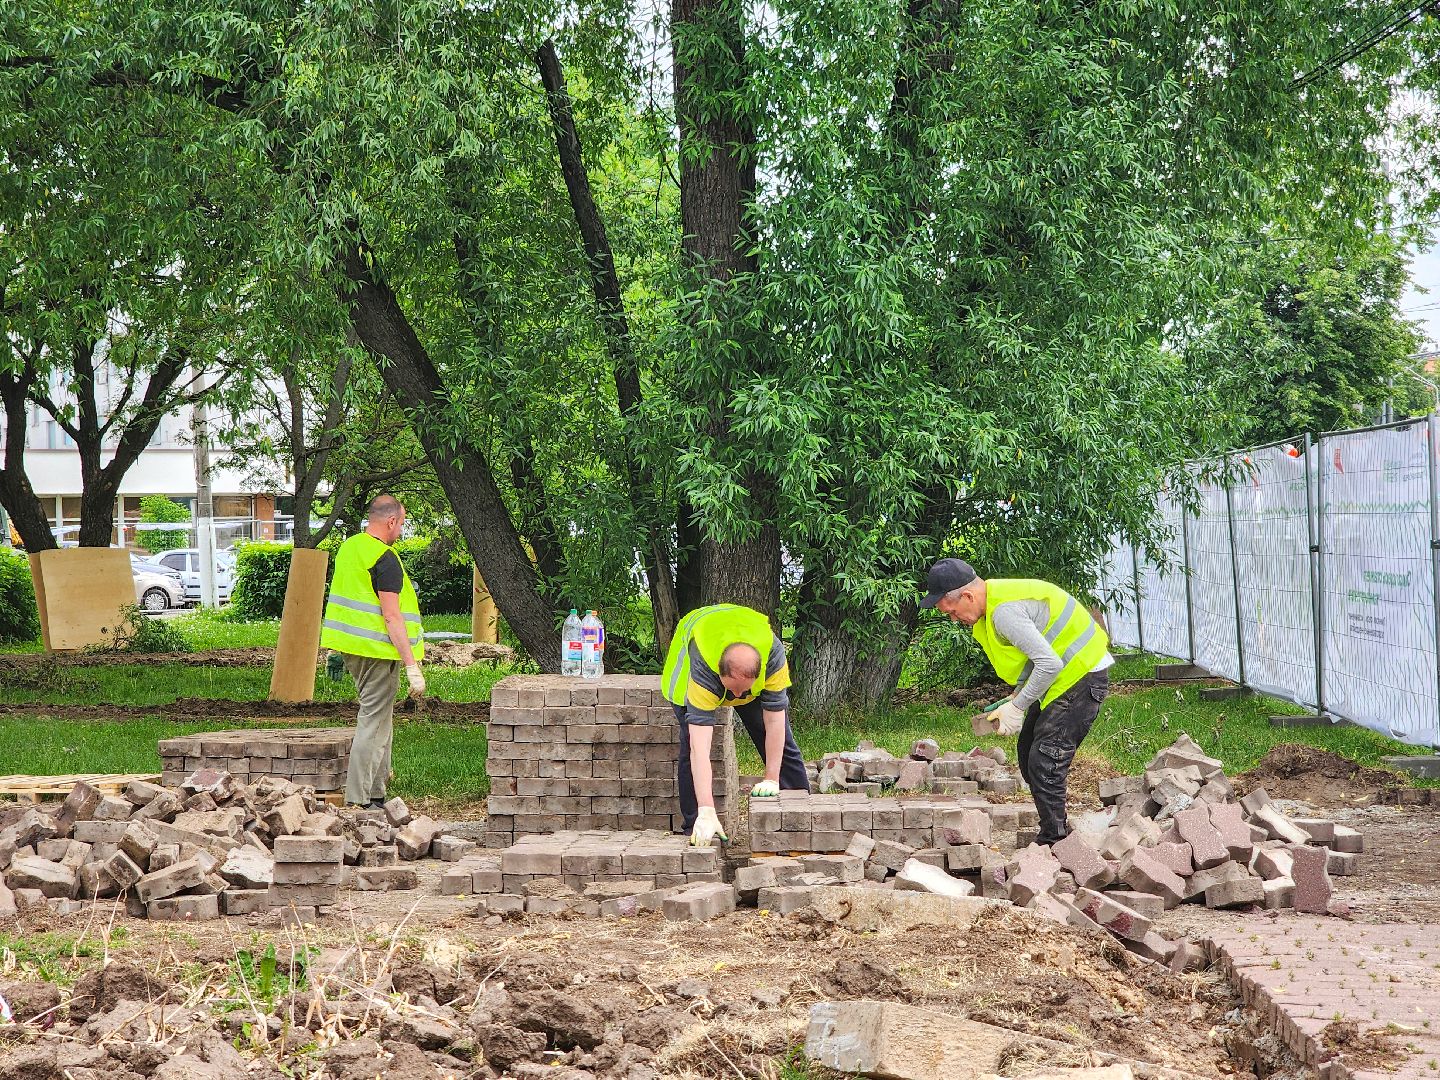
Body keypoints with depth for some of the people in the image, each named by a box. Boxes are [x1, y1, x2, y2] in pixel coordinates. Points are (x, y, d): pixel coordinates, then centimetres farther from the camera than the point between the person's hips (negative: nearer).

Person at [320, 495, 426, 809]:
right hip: (378, 652, -9)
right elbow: (392, 617, -22)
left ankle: (376, 792, 23)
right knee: (373, 722, -4)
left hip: (352, 647, 9)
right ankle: (359, 800, -3)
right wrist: (412, 666, -21)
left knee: (379, 719, 18)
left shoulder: (348, 548, 10)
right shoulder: (385, 559, -17)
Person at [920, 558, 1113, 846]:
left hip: (1082, 677, -11)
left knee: (1044, 763, -13)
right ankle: (1055, 835, 21)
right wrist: (1017, 696, 6)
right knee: (1028, 752, 13)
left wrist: (1017, 706, -18)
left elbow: (1049, 664, -29)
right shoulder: (995, 599, 5)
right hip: (1065, 674, 11)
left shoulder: (1004, 612, -27)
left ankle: (1053, 841, -4)